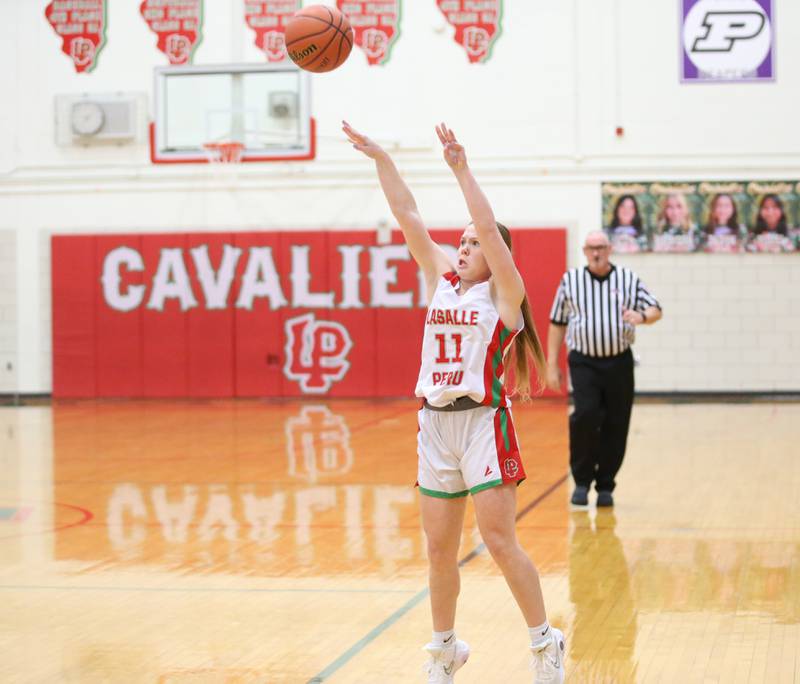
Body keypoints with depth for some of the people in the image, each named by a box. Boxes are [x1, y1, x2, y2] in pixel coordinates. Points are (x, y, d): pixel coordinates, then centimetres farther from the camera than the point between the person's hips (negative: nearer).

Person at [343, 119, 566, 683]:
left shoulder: (504, 293, -1)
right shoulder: (442, 281, 12)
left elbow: (489, 226, -15)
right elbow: (409, 218, 8)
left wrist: (462, 169, -18)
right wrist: (382, 160, 3)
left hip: (483, 422, -5)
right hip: (435, 424, 5)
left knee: (500, 542, -7)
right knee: (440, 549, 8)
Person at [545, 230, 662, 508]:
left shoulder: (629, 279, 7)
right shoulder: (570, 280, 7)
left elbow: (656, 310, 7)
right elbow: (557, 324, 9)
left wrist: (642, 316, -17)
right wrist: (552, 365, 4)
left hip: (619, 362, 2)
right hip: (584, 362, -2)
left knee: (616, 426, 2)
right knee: (586, 414, -21)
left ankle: (605, 486, 16)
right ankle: (582, 480, -5)